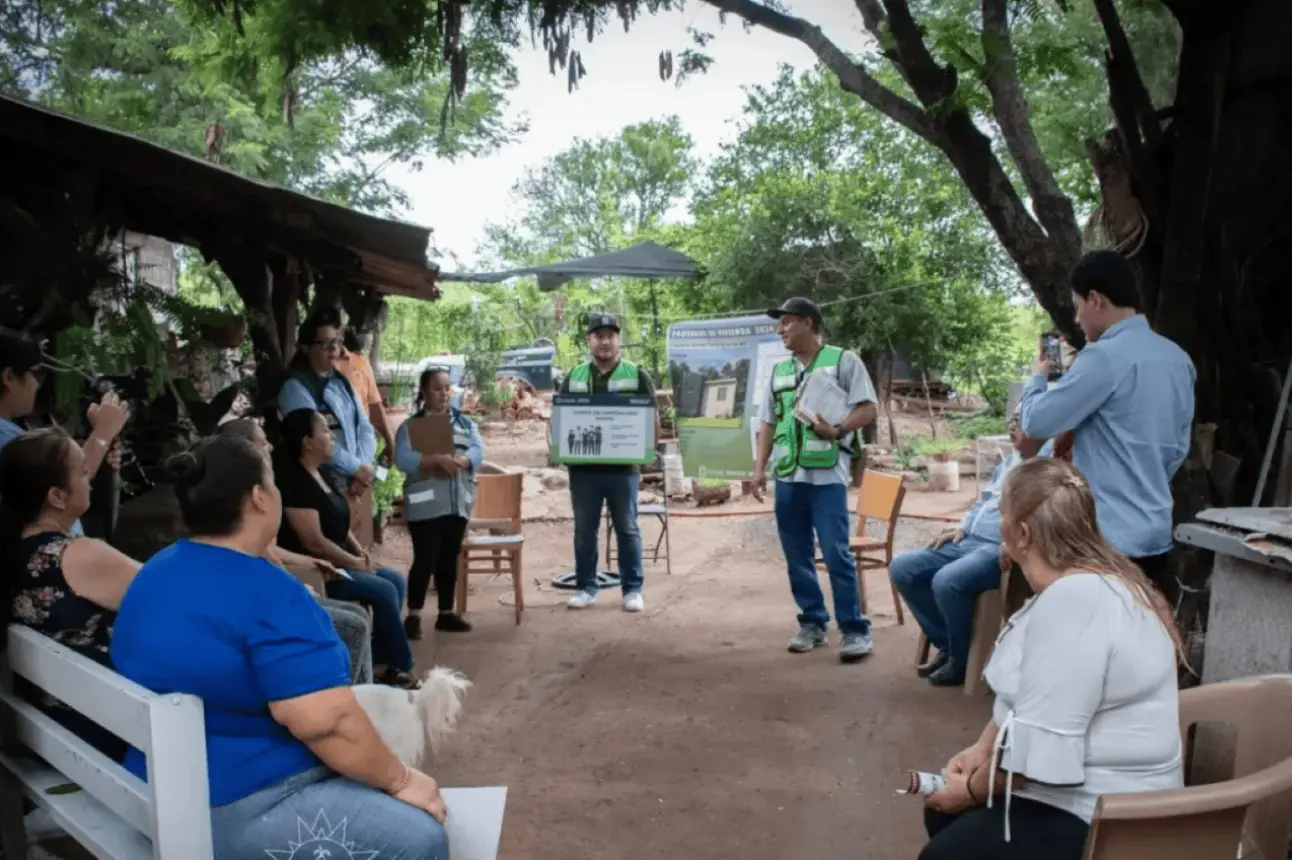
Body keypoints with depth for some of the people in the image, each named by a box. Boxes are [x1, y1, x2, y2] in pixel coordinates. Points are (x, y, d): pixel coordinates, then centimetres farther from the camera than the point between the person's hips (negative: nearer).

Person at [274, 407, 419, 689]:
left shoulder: (321, 473, 11)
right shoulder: (295, 480, -20)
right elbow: (314, 542, -23)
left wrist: (361, 552, 3)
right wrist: (355, 562, -14)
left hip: (337, 564, 10)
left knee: (396, 580, 1)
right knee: (383, 591, -18)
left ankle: (380, 661, 2)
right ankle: (397, 665, -1)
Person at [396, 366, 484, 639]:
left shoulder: (465, 422, 12)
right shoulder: (410, 425, -2)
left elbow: (478, 451, -2)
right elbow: (403, 459, -17)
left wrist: (458, 462, -22)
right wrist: (438, 460, -29)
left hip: (458, 504, 5)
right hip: (425, 505, -4)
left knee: (449, 560, 12)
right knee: (425, 560, -6)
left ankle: (446, 613, 21)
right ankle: (413, 615, 5)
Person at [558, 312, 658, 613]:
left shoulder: (637, 376, 2)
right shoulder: (574, 377, 11)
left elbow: (652, 417, 3)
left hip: (622, 467, -2)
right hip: (583, 468, 3)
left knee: (627, 529, 4)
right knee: (584, 530, 9)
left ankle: (633, 589, 12)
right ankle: (585, 587, 18)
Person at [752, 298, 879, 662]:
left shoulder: (843, 360, 2)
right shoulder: (779, 370, 18)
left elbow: (868, 409, -4)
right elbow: (768, 423, 18)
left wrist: (838, 430, -21)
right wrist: (759, 467, 11)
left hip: (827, 474, -6)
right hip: (788, 475, 6)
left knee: (836, 553, -8)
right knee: (797, 556, 9)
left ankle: (855, 629, 1)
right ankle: (812, 623, 21)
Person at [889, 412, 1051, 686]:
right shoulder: (1008, 462, 21)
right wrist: (961, 529, 17)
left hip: (1001, 550, -10)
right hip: (967, 542, 10)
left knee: (947, 581, -34)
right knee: (901, 568, -1)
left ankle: (962, 659, -7)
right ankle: (947, 646, 6)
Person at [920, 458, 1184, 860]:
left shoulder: (1073, 599, -29)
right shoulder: (1081, 583, 6)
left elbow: (1041, 745, -29)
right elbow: (1025, 694, 14)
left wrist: (973, 790, -14)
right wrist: (981, 748, 3)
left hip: (1098, 813, -10)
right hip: (1086, 785, 10)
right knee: (942, 811, 14)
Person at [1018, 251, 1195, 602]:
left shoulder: (1105, 357, -16)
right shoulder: (1178, 359, 10)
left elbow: (1037, 422, -12)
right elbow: (1177, 448, 17)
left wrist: (1038, 376, 7)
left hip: (1107, 538, -8)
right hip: (1155, 533, 8)